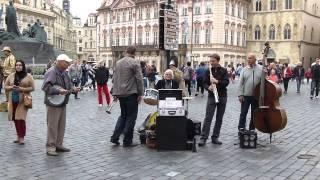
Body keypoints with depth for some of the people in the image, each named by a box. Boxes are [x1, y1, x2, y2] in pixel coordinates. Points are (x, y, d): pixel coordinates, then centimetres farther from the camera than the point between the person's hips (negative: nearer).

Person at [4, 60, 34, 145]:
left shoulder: (28, 76, -1)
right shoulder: (11, 76, 11)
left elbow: (32, 88, -4)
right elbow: (5, 86, 14)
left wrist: (22, 89, -15)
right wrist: (11, 87, -8)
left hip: (23, 100, -4)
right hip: (13, 100, 4)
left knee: (21, 118, -11)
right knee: (15, 118, 6)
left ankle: (22, 137, -4)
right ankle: (18, 136, 18)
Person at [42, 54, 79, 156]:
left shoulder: (64, 73, 11)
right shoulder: (51, 72, -16)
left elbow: (68, 85, 21)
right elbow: (45, 87, -24)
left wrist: (73, 89, 0)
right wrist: (58, 91, -29)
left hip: (63, 103, 9)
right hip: (53, 103, -9)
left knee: (61, 126, 14)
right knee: (52, 126, -3)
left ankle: (58, 145, 25)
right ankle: (50, 148, 6)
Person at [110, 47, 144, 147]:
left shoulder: (118, 63, 10)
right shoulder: (135, 63, -10)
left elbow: (114, 78, 14)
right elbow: (139, 79, -13)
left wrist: (116, 92, 18)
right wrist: (140, 93, -7)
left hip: (120, 93, 7)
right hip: (131, 93, -6)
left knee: (123, 115, 19)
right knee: (131, 117, 3)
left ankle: (115, 137, 11)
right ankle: (127, 141, 6)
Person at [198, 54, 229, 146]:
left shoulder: (224, 71, 2)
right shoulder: (208, 71, 4)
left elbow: (226, 82, -8)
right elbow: (204, 83, 4)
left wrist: (217, 81, -24)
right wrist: (208, 87, -17)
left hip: (222, 97, 1)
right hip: (211, 96, -1)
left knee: (219, 118, 6)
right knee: (208, 118, -7)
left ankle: (215, 137, 15)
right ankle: (203, 138, -7)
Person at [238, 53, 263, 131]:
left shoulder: (261, 69, 0)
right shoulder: (244, 70, 2)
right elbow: (241, 83, 0)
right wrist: (240, 94, -6)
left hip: (256, 95, 0)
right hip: (246, 95, 0)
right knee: (243, 113, 2)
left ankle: (252, 129, 23)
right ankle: (241, 128, 10)